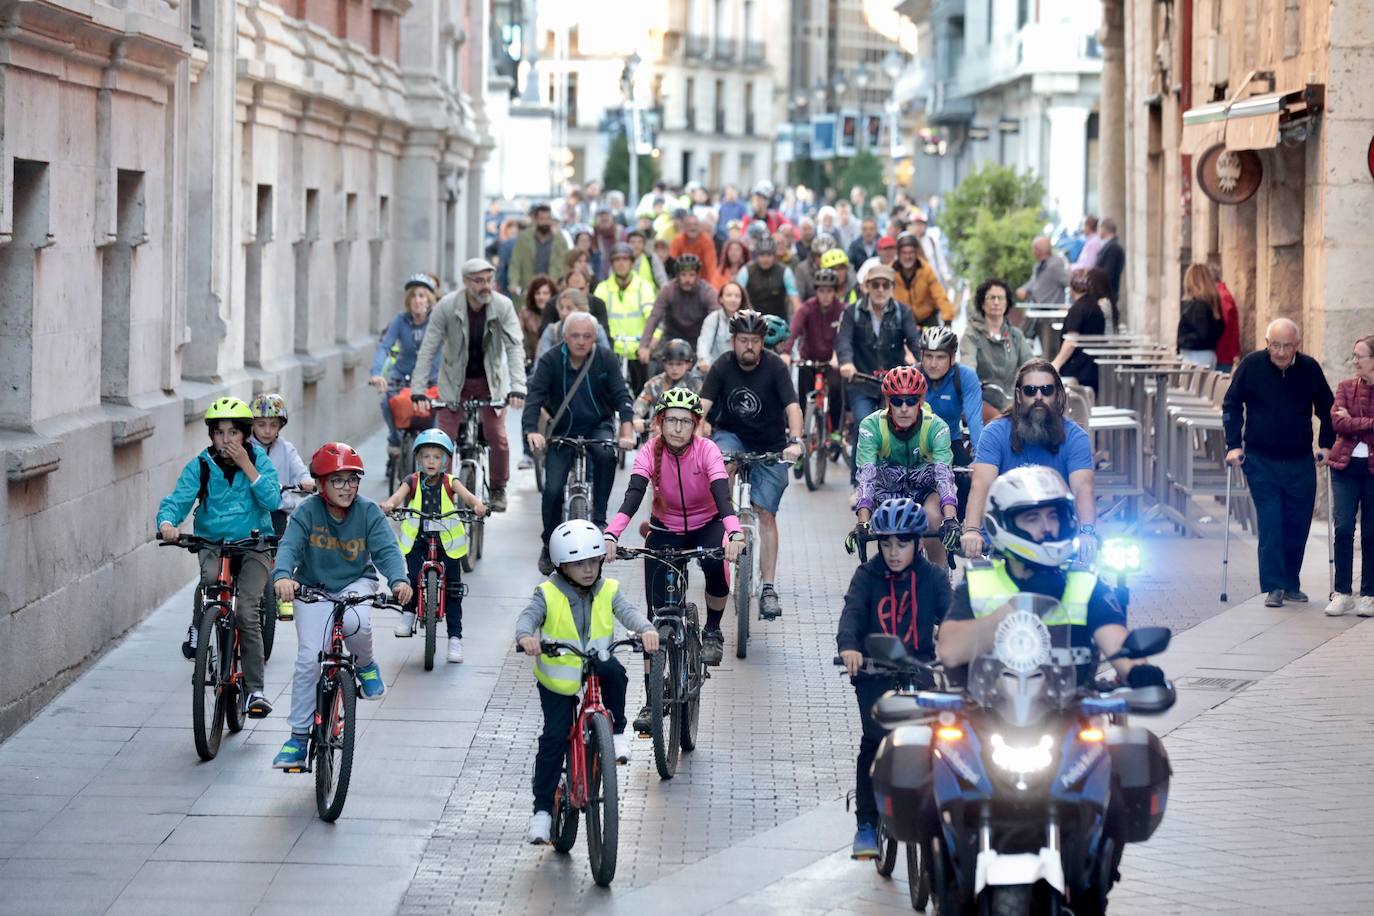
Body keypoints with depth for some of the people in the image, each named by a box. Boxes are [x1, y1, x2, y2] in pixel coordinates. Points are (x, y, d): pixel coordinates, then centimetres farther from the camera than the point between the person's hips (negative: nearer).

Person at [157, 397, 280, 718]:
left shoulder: (259, 460, -1)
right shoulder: (200, 466, -1)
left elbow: (272, 500, -14)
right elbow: (178, 499, -12)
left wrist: (246, 465, -19)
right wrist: (167, 523, -34)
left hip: (252, 545, -1)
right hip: (213, 543, 1)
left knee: (247, 613, -17)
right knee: (211, 576, -35)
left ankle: (255, 690, -11)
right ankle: (197, 629, -6)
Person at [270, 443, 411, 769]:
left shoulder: (368, 512, -12)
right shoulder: (308, 512, -15)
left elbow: (386, 550, -21)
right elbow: (290, 545, -27)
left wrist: (399, 580, -42)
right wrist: (283, 576, -49)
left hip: (355, 583, 0)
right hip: (313, 589, 0)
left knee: (355, 622, -34)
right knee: (309, 659, -12)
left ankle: (365, 665, 2)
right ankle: (299, 736, 0)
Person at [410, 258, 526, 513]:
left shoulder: (503, 306, -17)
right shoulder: (447, 306, -19)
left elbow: (515, 347, -20)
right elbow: (429, 348, -18)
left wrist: (517, 387, -32)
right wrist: (418, 389, -25)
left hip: (490, 380, 0)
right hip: (455, 381, 0)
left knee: (497, 437, -6)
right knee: (445, 438, -8)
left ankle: (498, 489, 15)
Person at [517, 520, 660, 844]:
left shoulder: (608, 591, -5)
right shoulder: (548, 594, -10)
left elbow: (628, 611, -19)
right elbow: (528, 616, -23)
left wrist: (647, 629, -41)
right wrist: (526, 636, -48)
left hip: (597, 668, 1)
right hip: (557, 677, -1)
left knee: (615, 672, -34)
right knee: (554, 738, -7)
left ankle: (617, 732, -11)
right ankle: (542, 809, 1)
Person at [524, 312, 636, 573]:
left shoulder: (606, 359, -10)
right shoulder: (550, 361, -12)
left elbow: (621, 396, -16)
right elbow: (534, 397, -21)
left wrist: (626, 433, -33)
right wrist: (532, 432, -39)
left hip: (598, 427, 0)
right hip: (563, 431, 0)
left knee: (606, 454, -34)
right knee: (553, 489, -12)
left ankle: (599, 518, -19)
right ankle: (548, 547, 10)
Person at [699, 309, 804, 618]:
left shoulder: (775, 366, -17)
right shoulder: (723, 367, -13)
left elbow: (793, 407, -26)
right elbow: (702, 405, -22)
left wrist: (795, 441, -44)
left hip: (770, 448, -1)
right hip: (731, 435, 1)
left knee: (766, 513, -6)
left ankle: (768, 587, -3)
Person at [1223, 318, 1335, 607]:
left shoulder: (1310, 368, -2)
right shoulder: (1251, 366, -7)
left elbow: (1326, 408, 12)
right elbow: (1231, 405, 1)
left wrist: (1326, 445, 5)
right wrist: (1234, 445, -6)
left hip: (1300, 462, 2)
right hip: (1261, 461, -2)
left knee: (1297, 526, 6)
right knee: (1270, 524, -9)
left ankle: (1290, 584, 19)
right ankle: (1273, 587, -7)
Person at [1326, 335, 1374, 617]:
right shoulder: (1346, 386, 6)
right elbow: (1336, 421, -8)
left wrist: (1351, 422, -11)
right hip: (1346, 466, 2)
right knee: (1343, 529, -6)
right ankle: (1343, 593, 3)